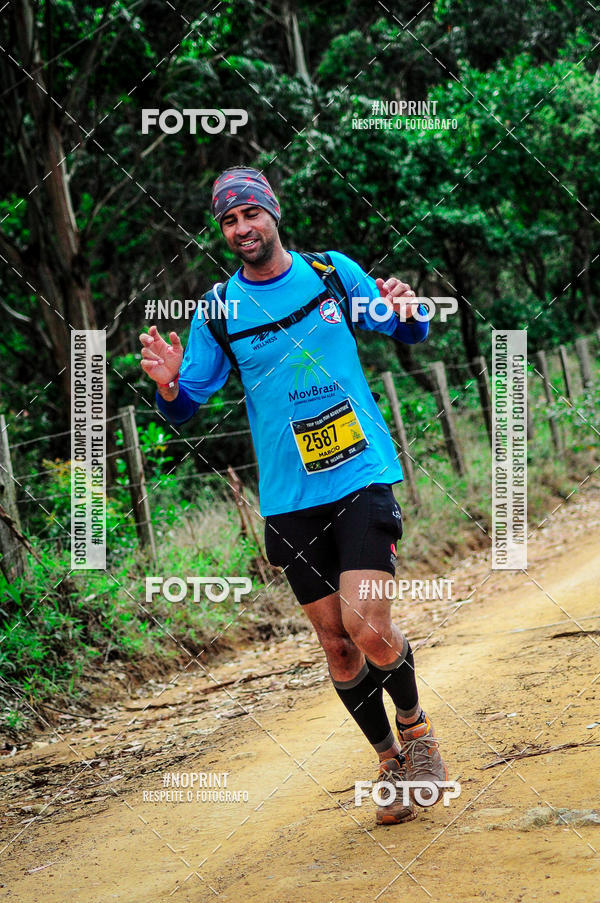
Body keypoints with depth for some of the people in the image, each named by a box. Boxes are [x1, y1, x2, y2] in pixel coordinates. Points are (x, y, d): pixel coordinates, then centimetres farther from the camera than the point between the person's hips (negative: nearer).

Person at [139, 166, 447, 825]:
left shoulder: (335, 272, 3)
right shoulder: (217, 311, 2)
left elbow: (408, 335, 14)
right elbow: (185, 408, 3)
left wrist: (406, 314, -10)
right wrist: (169, 388, -20)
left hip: (364, 477, -2)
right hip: (290, 500, 2)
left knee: (366, 626, -15)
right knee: (336, 643, 4)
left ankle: (413, 722, 15)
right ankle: (390, 759, 24)